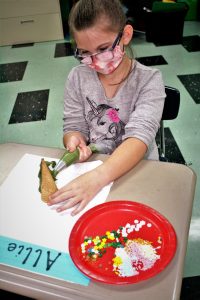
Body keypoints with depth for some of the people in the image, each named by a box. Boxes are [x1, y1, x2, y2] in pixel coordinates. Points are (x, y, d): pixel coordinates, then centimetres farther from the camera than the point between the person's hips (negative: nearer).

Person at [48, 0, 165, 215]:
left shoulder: (148, 80, -13)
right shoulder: (77, 78, -2)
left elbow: (140, 135, -25)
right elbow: (73, 127, 3)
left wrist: (97, 177, -41)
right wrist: (75, 140, -24)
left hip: (135, 167, -2)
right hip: (89, 164, 2)